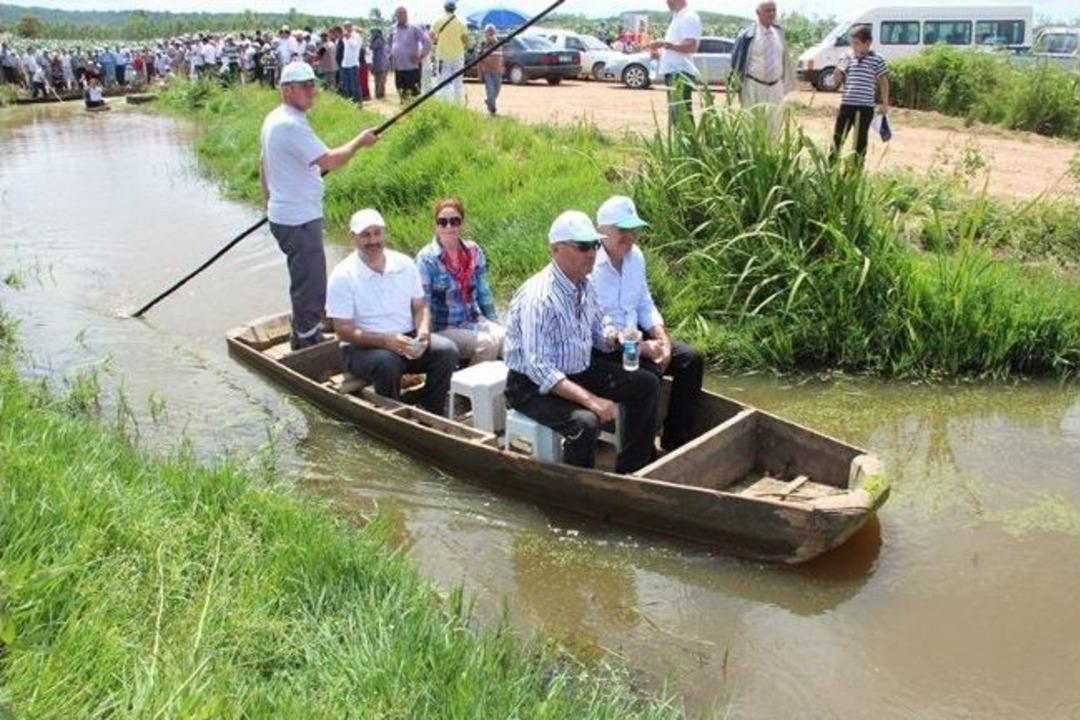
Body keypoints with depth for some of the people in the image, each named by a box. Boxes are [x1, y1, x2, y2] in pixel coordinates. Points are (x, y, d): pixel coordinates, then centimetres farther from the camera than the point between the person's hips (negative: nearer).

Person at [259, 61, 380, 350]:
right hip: (299, 220, -11)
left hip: (284, 215, 11)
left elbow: (264, 163, 22)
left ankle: (305, 342, 33)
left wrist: (269, 201, 28)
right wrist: (359, 141, -13)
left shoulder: (274, 119, 13)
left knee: (306, 284, 21)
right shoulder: (291, 125, -20)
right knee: (309, 289, -4)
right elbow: (329, 161, -26)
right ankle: (309, 347, 4)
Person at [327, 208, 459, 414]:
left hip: (407, 340, 5)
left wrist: (423, 332, -13)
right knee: (387, 363, -36)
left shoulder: (404, 264, 5)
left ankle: (431, 414, -8)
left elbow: (420, 306, 11)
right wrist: (386, 340, -26)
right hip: (362, 347, -4)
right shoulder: (342, 276, -9)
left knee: (447, 350, -19)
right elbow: (344, 331, -12)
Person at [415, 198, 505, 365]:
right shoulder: (426, 259, -9)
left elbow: (484, 293, 13)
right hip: (443, 329, -5)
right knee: (488, 343, -27)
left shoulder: (473, 251, 5)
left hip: (474, 321, 5)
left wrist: (494, 325, 8)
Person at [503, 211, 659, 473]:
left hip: (580, 371, 9)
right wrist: (590, 399, -36)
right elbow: (539, 369, -32)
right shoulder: (539, 297, -27)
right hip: (533, 385, -9)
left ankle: (630, 470, 20)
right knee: (585, 422, -34)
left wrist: (618, 338, -8)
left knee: (646, 384, 7)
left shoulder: (585, 285, 0)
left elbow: (598, 333, 16)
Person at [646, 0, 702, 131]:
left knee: (682, 117, -16)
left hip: (681, 73, -11)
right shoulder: (677, 17, 22)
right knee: (675, 118, 12)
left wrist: (664, 44, -21)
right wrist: (660, 52, 12)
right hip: (673, 73, 11)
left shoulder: (689, 17, -9)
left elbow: (690, 46, -20)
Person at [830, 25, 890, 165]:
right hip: (846, 104, 2)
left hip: (866, 106, -2)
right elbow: (836, 79, 8)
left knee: (860, 140, 7)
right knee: (838, 137, 3)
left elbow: (884, 82, 5)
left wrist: (885, 104, 3)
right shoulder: (847, 57, 6)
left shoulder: (877, 60, -2)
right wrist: (842, 65, -8)